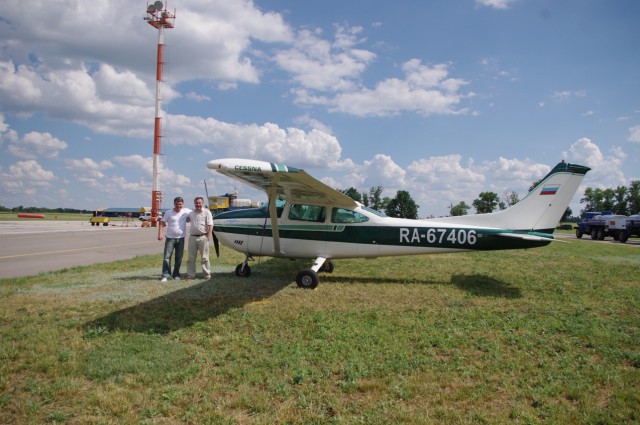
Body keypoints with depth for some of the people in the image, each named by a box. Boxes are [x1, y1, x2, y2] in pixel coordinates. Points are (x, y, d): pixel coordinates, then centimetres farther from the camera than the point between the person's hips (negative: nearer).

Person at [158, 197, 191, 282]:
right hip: (170, 238, -1)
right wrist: (160, 234, -9)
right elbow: (162, 223, 0)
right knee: (167, 257, -6)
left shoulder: (186, 211, 1)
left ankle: (176, 275, 19)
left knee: (179, 258, 8)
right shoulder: (169, 213, -1)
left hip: (181, 238, 1)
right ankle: (165, 275, -2)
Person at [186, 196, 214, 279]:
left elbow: (210, 225, -6)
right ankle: (191, 274, 15)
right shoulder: (191, 213, 14)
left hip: (203, 237, -5)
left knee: (204, 257, 0)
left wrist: (208, 236, -13)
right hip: (192, 237, 5)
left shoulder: (207, 212, -1)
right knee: (191, 258, 7)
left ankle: (207, 274, 8)